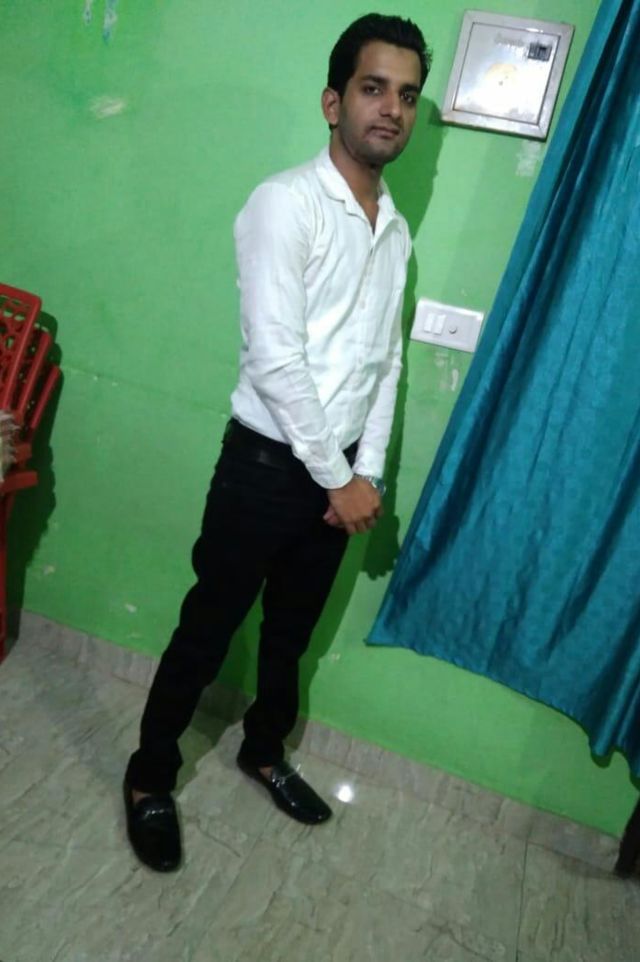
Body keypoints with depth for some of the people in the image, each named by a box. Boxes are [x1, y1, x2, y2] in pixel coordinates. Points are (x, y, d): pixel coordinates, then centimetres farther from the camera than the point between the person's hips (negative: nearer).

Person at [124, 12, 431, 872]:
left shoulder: (396, 229, 10)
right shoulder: (287, 202, -13)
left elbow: (386, 361, 11)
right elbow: (274, 359, -20)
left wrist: (368, 472, 2)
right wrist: (338, 477, -15)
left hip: (339, 473, 7)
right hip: (267, 464, -6)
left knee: (292, 631, 21)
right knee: (207, 633, 8)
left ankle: (264, 751, 45)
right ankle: (150, 776, 31)